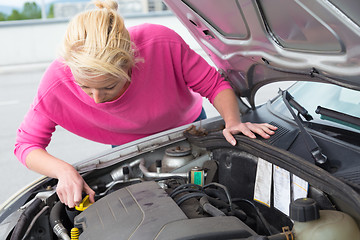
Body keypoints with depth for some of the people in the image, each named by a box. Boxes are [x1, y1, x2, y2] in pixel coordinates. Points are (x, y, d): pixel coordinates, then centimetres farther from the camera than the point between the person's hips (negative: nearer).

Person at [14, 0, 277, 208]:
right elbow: (27, 145, -24)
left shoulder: (162, 44, -42)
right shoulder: (57, 83, -38)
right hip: (129, 149, 0)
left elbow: (215, 85, -24)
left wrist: (233, 122, -42)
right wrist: (64, 171, -42)